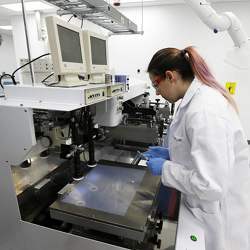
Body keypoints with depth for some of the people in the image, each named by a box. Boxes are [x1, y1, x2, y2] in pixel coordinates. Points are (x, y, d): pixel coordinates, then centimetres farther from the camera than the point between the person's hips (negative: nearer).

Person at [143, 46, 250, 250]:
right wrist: (170, 154, 4)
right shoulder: (200, 97, 1)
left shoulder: (204, 111, -30)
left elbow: (210, 185, -30)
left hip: (221, 218, -8)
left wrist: (165, 168, -18)